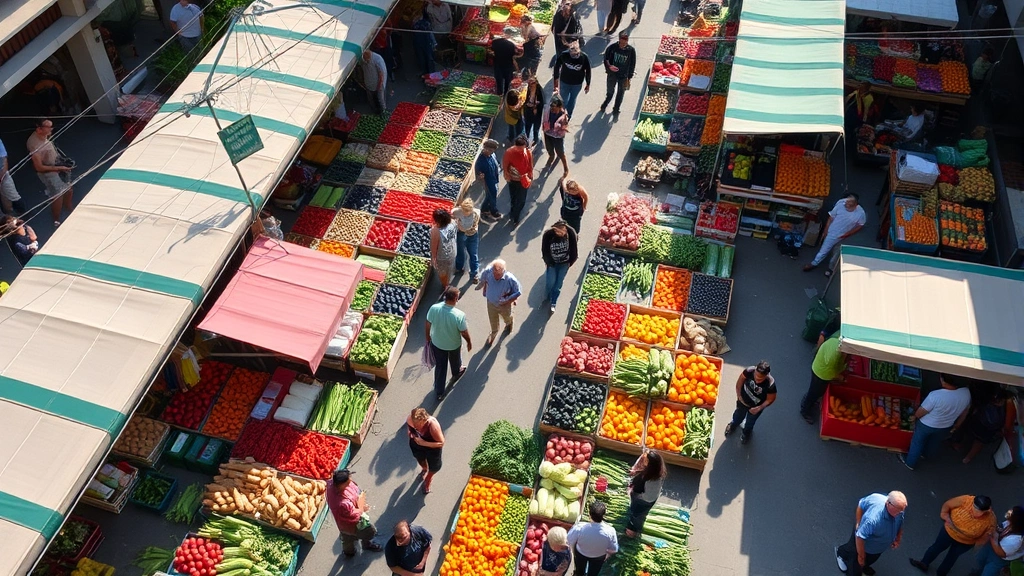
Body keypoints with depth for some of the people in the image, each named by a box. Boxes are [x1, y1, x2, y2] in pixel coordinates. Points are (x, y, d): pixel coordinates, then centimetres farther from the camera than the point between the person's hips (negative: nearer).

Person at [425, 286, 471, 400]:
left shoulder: (434, 308, -25)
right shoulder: (459, 315, -35)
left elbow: (428, 325, -9)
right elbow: (464, 332, -20)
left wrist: (428, 338, 10)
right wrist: (469, 342, 2)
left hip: (436, 343, 2)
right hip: (453, 344, -2)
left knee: (440, 367, 23)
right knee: (455, 360, 32)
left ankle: (439, 392, 37)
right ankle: (456, 374, 63)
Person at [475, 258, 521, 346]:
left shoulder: (510, 279, -38)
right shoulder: (488, 271, -30)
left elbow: (518, 292, -22)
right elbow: (483, 279, -3)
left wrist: (508, 301, -26)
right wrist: (484, 289, 0)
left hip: (504, 305, -2)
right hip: (491, 303, 2)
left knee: (507, 318, 31)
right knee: (493, 320, 27)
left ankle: (510, 321, 68)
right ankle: (494, 332, 60)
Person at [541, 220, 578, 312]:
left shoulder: (570, 233, -25)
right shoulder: (548, 234, -28)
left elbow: (574, 249, -10)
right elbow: (545, 251, -12)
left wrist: (570, 262, -3)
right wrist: (549, 262, -7)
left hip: (564, 263, 1)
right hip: (552, 263, -1)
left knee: (558, 284, 5)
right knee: (550, 282, -2)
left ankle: (553, 303, 21)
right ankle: (547, 298, 30)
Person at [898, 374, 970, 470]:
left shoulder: (935, 396, -39)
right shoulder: (966, 393, -25)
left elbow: (918, 414, -23)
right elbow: (964, 413, -4)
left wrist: (914, 415, 2)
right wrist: (957, 426, 15)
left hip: (926, 425, -4)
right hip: (946, 427, 4)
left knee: (917, 443, 25)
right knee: (933, 442, 35)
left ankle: (910, 462, 46)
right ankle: (925, 454, 61)